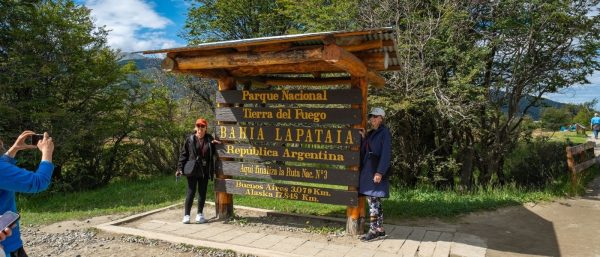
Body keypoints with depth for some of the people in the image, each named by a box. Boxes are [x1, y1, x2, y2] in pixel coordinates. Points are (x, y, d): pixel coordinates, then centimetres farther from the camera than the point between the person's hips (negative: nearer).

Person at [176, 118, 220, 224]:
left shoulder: (210, 139, 6)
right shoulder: (190, 139, 0)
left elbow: (214, 154, 12)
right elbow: (184, 154, 0)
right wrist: (180, 168, -4)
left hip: (204, 171, 3)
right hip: (192, 170, -2)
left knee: (202, 192, 9)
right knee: (191, 192, -1)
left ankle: (200, 214, 20)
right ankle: (186, 215, 7)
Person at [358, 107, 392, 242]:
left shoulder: (385, 132, -6)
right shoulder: (371, 133, 17)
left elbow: (386, 154, -13)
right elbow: (364, 151, 16)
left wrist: (380, 172, -19)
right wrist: (363, 138, 5)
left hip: (375, 171, -8)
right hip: (367, 170, 8)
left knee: (372, 200, -8)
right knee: (374, 201, 11)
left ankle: (373, 230, -2)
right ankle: (380, 229, 19)